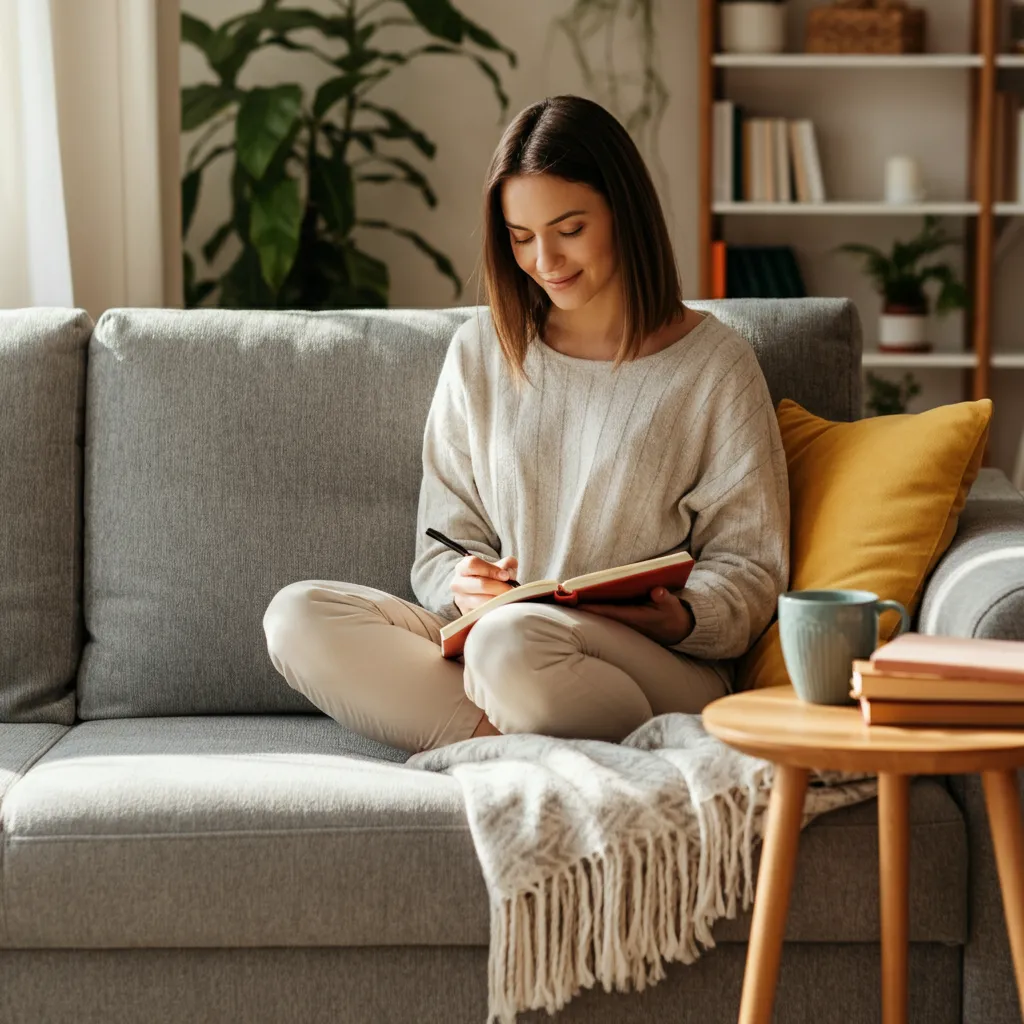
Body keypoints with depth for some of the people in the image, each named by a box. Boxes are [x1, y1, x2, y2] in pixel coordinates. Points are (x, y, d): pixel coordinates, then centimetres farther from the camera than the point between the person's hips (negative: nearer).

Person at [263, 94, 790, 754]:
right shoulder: (481, 353, 15)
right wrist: (463, 585, -10)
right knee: (297, 614, -21)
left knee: (514, 637, -39)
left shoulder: (715, 366, 4)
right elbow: (444, 543, 14)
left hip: (663, 669, -5)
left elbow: (749, 566, 3)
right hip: (482, 652, 5)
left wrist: (681, 619, -19)